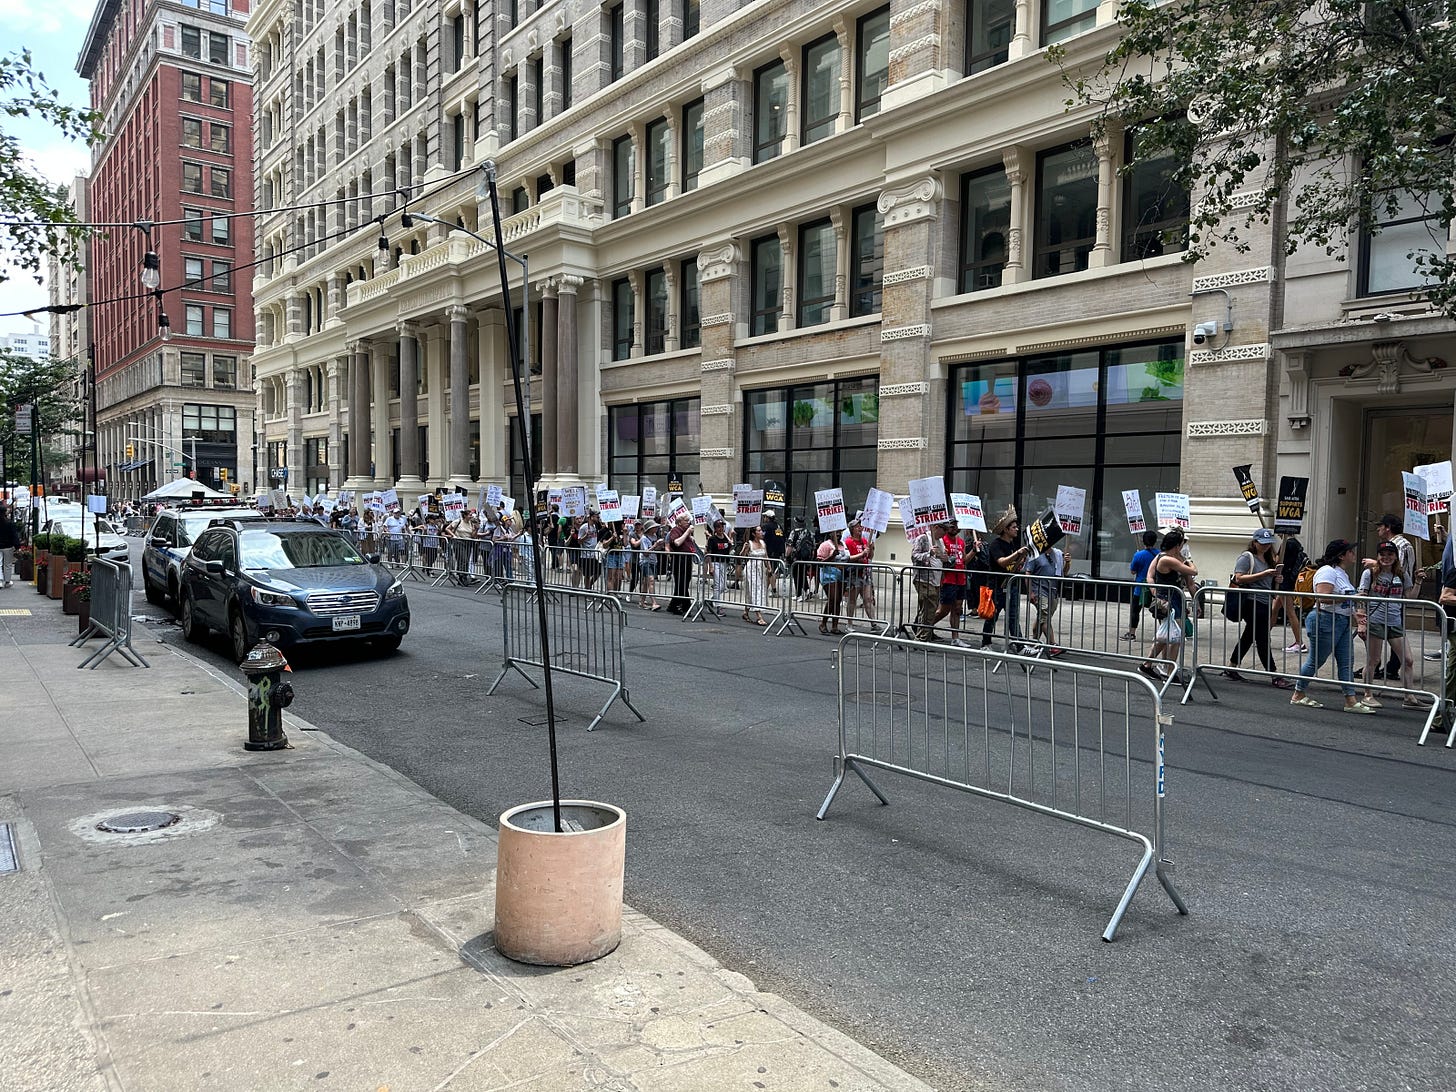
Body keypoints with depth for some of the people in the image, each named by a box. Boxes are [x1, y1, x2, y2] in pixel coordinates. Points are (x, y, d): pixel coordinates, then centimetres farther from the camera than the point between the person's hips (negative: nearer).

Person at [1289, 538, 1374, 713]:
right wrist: (1349, 598, -22)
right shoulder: (1327, 572, -14)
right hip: (1326, 621, -10)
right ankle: (1298, 695, 11)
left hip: (1343, 622, 10)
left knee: (1346, 662, 5)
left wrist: (1353, 613, 16)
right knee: (1316, 660, -1)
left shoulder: (1342, 573, 17)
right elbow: (1323, 598, -26)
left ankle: (1351, 700, 6)